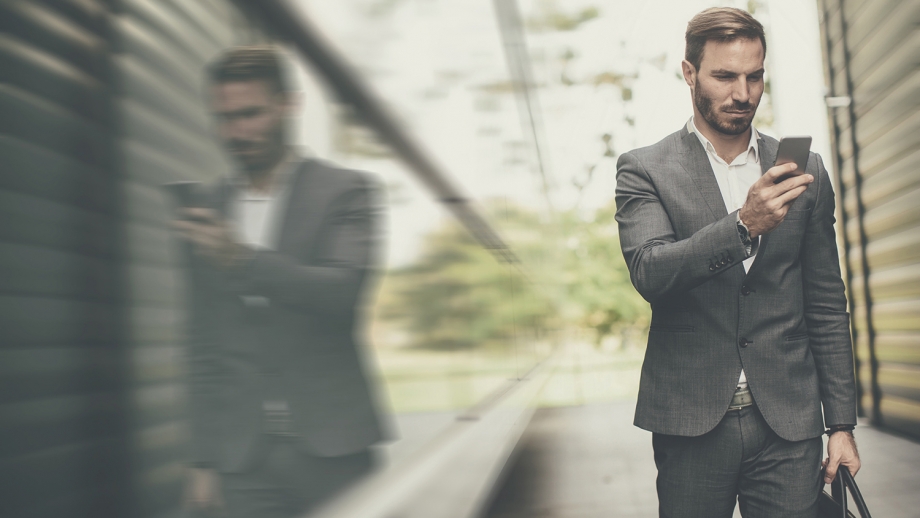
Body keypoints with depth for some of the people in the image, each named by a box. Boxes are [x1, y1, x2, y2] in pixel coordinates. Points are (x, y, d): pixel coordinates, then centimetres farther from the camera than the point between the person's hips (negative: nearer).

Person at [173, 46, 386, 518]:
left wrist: (243, 258, -27)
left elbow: (343, 293, -14)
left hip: (329, 447, -2)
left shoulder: (344, 190, 1)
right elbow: (203, 342, 13)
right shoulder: (208, 207, 11)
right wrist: (205, 457, 10)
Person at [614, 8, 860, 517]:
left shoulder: (805, 171, 8)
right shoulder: (643, 170, 1)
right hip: (691, 424, -2)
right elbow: (649, 273, -15)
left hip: (788, 422, 2)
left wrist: (842, 424, 8)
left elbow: (826, 306, 11)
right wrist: (744, 225, -28)